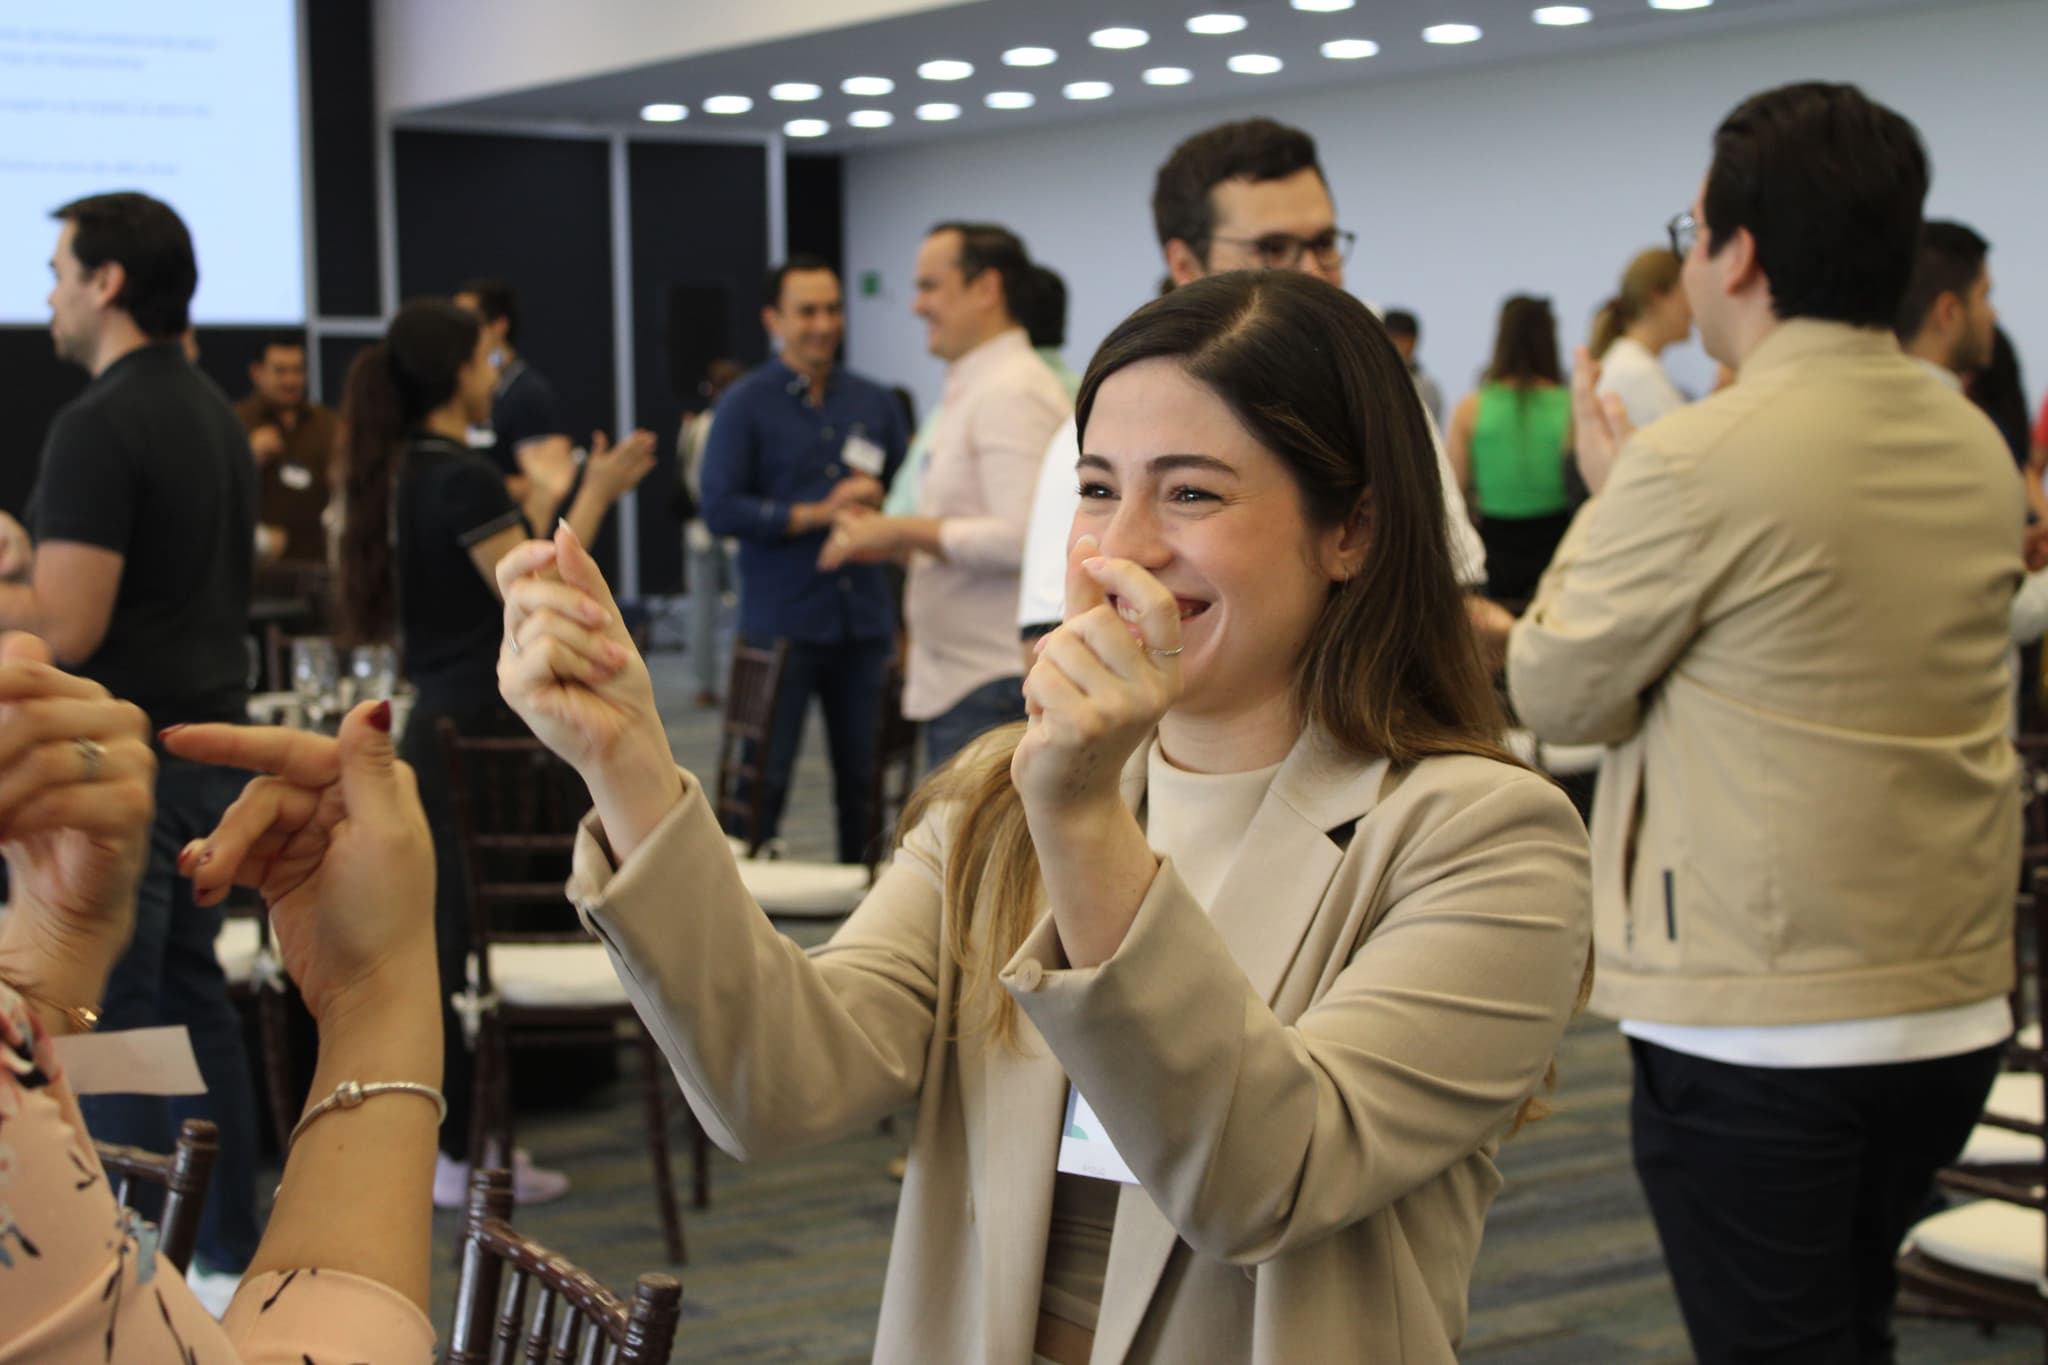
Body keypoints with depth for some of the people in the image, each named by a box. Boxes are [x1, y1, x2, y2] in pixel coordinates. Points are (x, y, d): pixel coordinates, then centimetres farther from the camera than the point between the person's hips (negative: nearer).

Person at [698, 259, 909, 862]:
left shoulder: (874, 402, 12)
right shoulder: (745, 405, 0)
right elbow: (720, 509, -8)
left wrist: (873, 510, -6)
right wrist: (817, 514, -13)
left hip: (863, 623, 4)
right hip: (780, 625, -3)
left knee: (864, 783, 8)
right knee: (763, 783, -1)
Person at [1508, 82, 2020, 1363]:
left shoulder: (1698, 459, -18)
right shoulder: (1975, 444, 6)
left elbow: (1560, 694, -7)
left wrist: (1602, 494, 7)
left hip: (1760, 1023, -7)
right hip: (1953, 1002, 8)